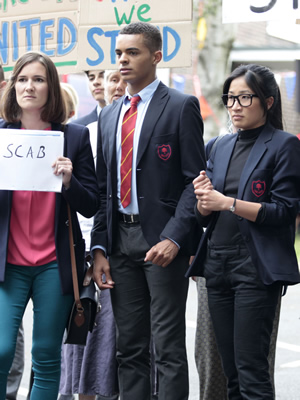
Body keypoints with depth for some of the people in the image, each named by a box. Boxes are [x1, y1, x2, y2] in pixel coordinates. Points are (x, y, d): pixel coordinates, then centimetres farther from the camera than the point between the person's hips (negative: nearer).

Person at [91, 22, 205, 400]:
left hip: (162, 240, -6)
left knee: (168, 348, -2)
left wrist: (174, 238, -19)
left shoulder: (182, 106, -2)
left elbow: (195, 180, -8)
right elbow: (103, 188, 16)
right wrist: (99, 248, 7)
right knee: (129, 348, 10)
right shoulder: (109, 116, 16)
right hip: (120, 239, 6)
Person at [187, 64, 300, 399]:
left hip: (256, 267, -6)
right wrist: (204, 199, -7)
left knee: (251, 370, -7)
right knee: (230, 370, 11)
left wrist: (228, 202, -17)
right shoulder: (222, 147, 15)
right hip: (217, 264, 6)